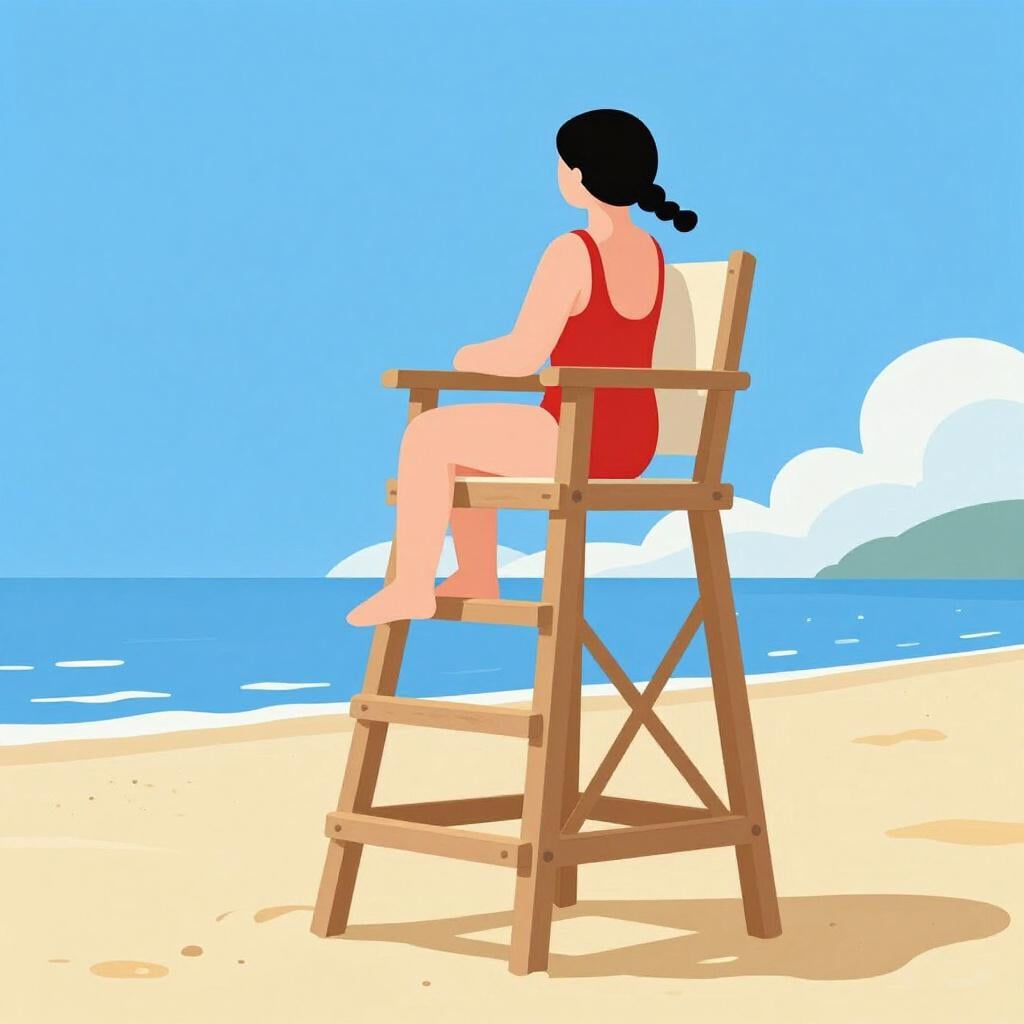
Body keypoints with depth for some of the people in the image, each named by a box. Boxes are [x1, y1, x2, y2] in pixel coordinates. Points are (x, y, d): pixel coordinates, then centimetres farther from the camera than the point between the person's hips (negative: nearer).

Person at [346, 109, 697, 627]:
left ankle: (410, 586, 4)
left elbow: (521, 357, -18)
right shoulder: (650, 250, 10)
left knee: (427, 433, 0)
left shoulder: (571, 252, -18)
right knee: (467, 435, 27)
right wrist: (494, 355, 20)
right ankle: (476, 577, 33)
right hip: (629, 442, 9)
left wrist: (471, 356, 4)